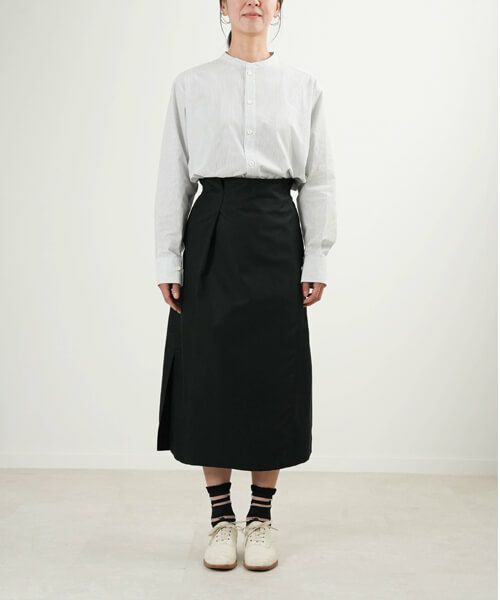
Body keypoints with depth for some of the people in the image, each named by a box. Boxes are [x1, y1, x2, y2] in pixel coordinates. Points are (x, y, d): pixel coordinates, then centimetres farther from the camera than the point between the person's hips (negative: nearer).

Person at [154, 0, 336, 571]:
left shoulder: (303, 85, 8)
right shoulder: (190, 85, 7)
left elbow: (318, 180, 5)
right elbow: (173, 178, 4)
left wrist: (316, 260, -1)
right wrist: (167, 261, -1)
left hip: (276, 236, 0)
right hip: (211, 236, 0)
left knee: (273, 374, 3)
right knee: (211, 373, 2)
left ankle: (260, 517, 19)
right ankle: (221, 518, 18)